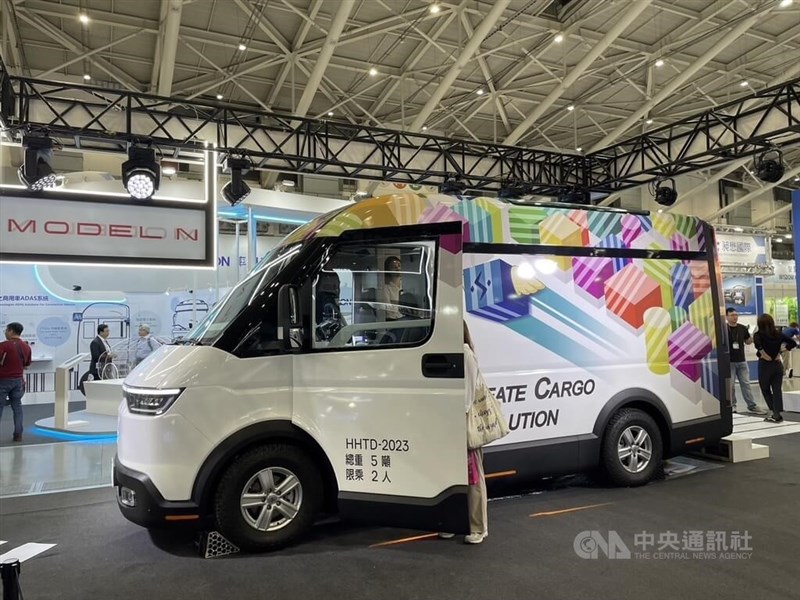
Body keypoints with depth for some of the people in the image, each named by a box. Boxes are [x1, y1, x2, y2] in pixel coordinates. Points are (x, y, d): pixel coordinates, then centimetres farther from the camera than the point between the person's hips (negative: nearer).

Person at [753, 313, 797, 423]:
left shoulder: (759, 334, -10)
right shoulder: (778, 334, 4)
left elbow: (757, 344, -31)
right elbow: (793, 343, 3)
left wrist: (763, 353, -17)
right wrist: (782, 350, 4)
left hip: (765, 365, -4)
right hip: (777, 364, 4)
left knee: (766, 390, 12)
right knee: (777, 390, 7)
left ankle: (776, 414, 8)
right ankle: (777, 414, 4)